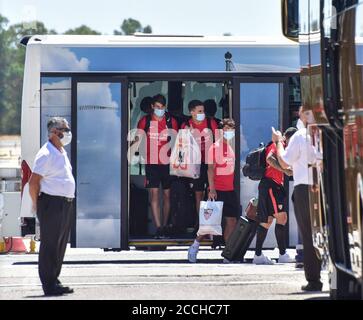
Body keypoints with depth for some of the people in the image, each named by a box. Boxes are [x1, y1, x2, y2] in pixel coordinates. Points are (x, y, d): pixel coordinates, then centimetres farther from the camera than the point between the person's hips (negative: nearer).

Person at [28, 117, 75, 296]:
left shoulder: (61, 152, 17)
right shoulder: (46, 154, -13)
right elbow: (33, 182, -15)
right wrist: (37, 204, -8)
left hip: (66, 204, 9)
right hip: (51, 203, -9)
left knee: (61, 245, 12)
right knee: (50, 245, -6)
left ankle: (54, 281, 20)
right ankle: (49, 285, -3)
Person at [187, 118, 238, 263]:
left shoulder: (232, 146, 15)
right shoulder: (215, 147, -6)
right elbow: (210, 168, -11)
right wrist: (212, 189, -18)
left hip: (230, 190, 7)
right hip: (217, 190, -7)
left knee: (232, 220, 3)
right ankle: (195, 246, 8)